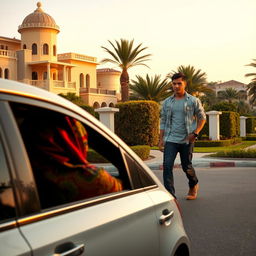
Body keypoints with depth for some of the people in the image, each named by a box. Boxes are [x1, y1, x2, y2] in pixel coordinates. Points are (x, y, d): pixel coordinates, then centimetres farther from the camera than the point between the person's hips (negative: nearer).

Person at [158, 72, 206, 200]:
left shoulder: (193, 101, 0)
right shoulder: (167, 102, 9)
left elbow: (202, 118, 5)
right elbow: (163, 121, 14)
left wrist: (195, 133, -9)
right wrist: (161, 139, 8)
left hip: (187, 140, -2)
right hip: (170, 139, 2)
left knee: (186, 167, 8)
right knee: (167, 166, -11)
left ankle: (193, 186, 39)